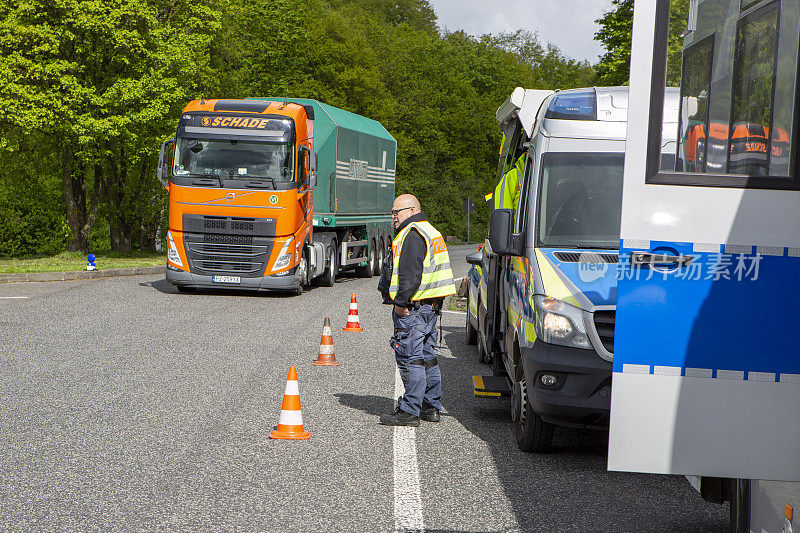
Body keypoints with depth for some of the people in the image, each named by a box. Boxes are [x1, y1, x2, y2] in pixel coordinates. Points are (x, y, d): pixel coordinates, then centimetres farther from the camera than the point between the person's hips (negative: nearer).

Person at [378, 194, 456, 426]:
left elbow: (411, 274, -22)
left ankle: (409, 411, -8)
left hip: (413, 308, -11)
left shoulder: (412, 235, -14)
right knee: (427, 357, 15)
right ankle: (431, 407, 20)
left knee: (410, 358, -9)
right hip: (431, 305, 11)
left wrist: (401, 301, -18)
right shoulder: (430, 231, 20)